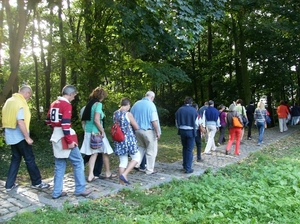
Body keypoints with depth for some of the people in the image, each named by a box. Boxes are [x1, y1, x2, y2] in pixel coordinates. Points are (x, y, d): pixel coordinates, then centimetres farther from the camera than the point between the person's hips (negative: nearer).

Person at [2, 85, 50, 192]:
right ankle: (37, 182, 12)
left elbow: (7, 119, 16)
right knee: (30, 159, 2)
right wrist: (27, 137, -21)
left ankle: (9, 184, 20)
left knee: (15, 159, 17)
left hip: (11, 136, 9)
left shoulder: (9, 101, 11)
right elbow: (20, 122, -26)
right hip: (19, 137, -9)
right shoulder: (20, 103, -18)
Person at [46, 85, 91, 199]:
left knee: (60, 165, 14)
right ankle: (80, 189, 9)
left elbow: (48, 120, 19)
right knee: (78, 162, 3)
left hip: (56, 137, 9)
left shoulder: (54, 104, 12)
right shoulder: (66, 105, -15)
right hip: (65, 138, -9)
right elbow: (65, 124, -22)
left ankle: (57, 192, 17)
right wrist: (70, 141, -20)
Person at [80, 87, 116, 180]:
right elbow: (96, 120, -22)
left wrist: (86, 129, 18)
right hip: (96, 132, -7)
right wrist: (102, 131, -14)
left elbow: (84, 119, 13)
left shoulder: (89, 103, 10)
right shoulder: (98, 104, -13)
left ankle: (91, 176, 11)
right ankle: (108, 173, 22)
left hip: (88, 131, 7)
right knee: (105, 152, 9)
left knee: (94, 153, 12)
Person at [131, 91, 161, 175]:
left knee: (141, 147, 25)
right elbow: (154, 120, -18)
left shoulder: (136, 104, 5)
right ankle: (149, 170, 14)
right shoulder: (151, 105, -13)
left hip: (138, 130, 6)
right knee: (151, 151, 7)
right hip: (149, 131, -6)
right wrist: (158, 132, -11)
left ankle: (136, 164, 17)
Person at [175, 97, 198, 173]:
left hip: (182, 131, 4)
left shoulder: (179, 110, 1)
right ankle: (188, 168, 5)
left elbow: (176, 122, 6)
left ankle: (184, 165, 28)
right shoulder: (193, 110, -9)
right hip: (190, 131, -4)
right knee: (189, 150, 2)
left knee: (184, 148, 20)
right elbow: (196, 123, -3)